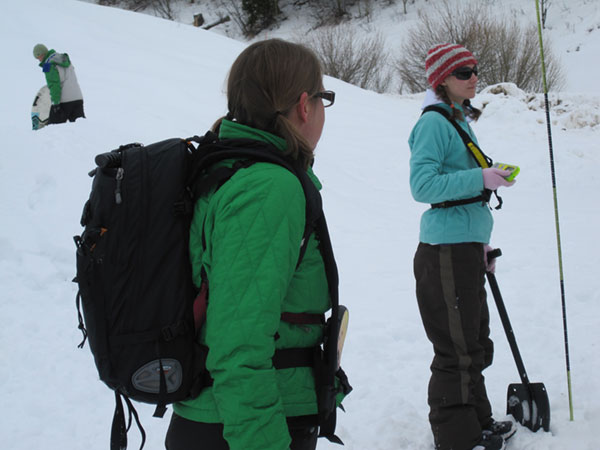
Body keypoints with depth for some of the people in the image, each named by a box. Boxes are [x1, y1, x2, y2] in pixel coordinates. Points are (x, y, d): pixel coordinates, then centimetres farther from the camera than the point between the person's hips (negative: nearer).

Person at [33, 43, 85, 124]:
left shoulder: (49, 65, -9)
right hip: (78, 98, 8)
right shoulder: (66, 59, 17)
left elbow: (54, 85, -17)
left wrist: (55, 103, -18)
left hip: (64, 101, -8)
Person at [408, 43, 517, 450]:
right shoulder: (434, 122, -12)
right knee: (458, 352, -2)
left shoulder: (460, 121, 17)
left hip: (466, 251, 10)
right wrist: (481, 178, -24)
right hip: (445, 253, -10)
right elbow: (423, 185, -22)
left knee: (475, 346, 20)